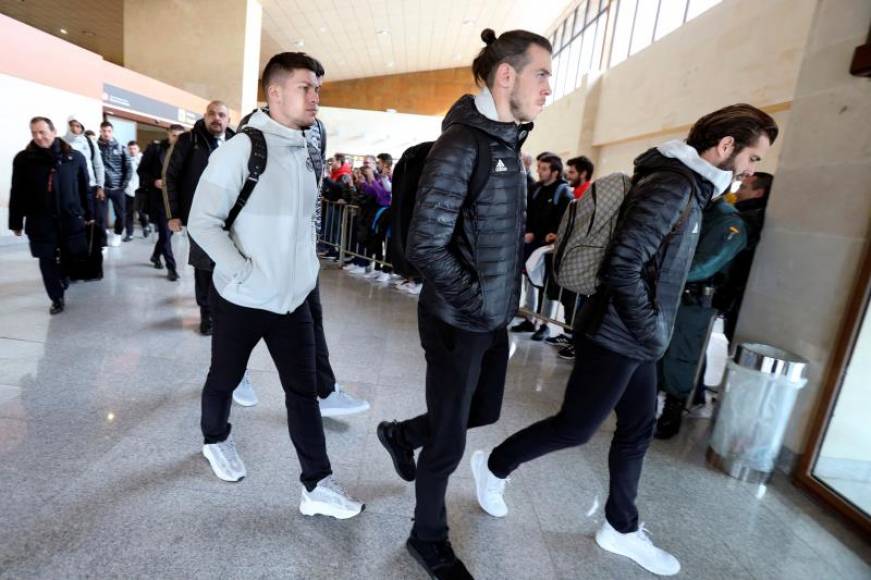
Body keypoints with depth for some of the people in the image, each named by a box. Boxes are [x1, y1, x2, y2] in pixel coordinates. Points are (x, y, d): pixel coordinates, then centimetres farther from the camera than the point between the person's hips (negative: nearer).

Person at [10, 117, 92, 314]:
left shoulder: (75, 157, 0)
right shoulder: (23, 159, 1)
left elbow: (84, 188, 5)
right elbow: (17, 194, 3)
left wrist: (88, 214, 6)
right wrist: (16, 222, 3)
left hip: (71, 218, 0)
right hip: (40, 221, 1)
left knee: (74, 257, 2)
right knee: (48, 261, 5)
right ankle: (57, 298, 17)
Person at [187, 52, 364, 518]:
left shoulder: (307, 153, 6)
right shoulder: (242, 149, -13)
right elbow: (202, 222, -14)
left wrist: (308, 269, 9)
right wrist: (243, 271, -21)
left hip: (293, 300, 5)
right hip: (241, 299, -4)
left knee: (304, 389, 5)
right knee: (225, 379, 18)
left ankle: (317, 486, 15)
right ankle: (215, 439, 48)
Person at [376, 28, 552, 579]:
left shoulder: (508, 144, 9)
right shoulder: (461, 145, -18)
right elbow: (425, 246, -23)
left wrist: (509, 291, 9)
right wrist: (478, 303, -17)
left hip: (495, 317, 9)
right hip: (458, 321, -9)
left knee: (485, 410, 23)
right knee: (448, 441, 8)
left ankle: (401, 434, 48)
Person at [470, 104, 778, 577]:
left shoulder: (687, 188, 13)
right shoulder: (671, 187, -18)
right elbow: (622, 267, -26)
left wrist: (651, 333, 12)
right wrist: (652, 334, -17)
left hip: (634, 340, 10)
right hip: (616, 339, -10)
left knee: (638, 431, 17)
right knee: (575, 428, 3)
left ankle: (621, 529, 34)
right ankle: (494, 466, 24)